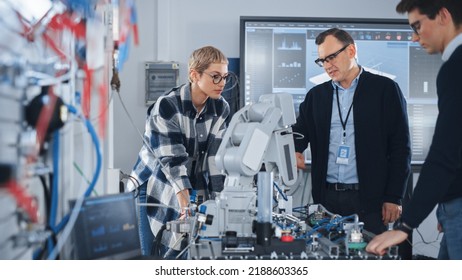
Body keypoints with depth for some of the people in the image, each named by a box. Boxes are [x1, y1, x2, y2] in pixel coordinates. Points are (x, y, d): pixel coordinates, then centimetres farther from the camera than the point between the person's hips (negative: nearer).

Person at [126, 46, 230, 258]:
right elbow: (172, 159, -26)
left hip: (191, 189, 4)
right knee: (148, 257, -6)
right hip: (153, 188, -4)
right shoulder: (167, 106, -20)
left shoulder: (220, 109, -5)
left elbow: (216, 157, -8)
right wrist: (186, 204, -36)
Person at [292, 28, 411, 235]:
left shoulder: (384, 89, 2)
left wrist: (394, 197, -5)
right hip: (327, 197, 3)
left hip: (369, 199, -3)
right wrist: (294, 152, -11)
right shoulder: (316, 95, 14)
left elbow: (400, 147, 0)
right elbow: (300, 132, 13)